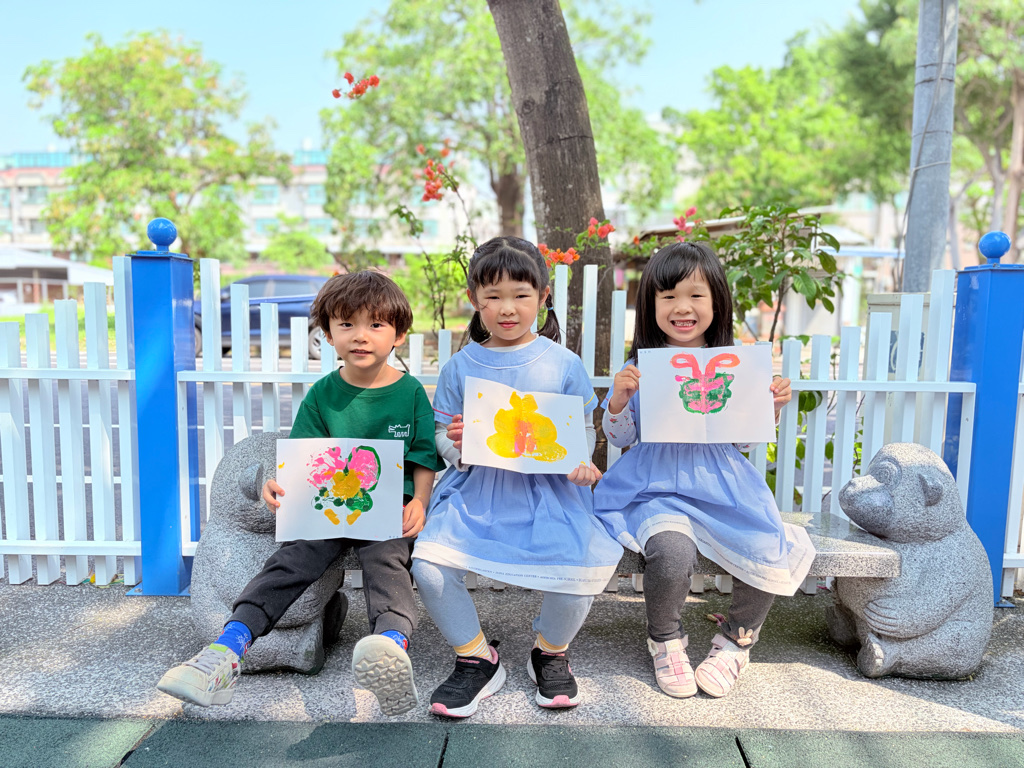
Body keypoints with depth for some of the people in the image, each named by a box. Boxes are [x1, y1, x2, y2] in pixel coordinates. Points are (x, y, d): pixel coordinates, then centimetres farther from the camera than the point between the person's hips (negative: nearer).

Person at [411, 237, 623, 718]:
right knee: (428, 565, -19)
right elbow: (442, 431, 11)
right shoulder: (460, 367, 6)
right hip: (477, 489, 2)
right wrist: (455, 444, -12)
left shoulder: (563, 364, 3)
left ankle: (551, 653, 13)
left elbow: (585, 428, 7)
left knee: (577, 568, -24)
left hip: (547, 492, -1)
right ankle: (476, 658, 10)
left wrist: (579, 462, -13)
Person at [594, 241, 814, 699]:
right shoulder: (640, 368, 0)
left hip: (722, 485, 3)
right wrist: (618, 400, -13)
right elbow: (620, 437, 5)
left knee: (769, 554, -17)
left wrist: (773, 409, -2)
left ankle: (735, 639, 16)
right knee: (672, 552, -30)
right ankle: (666, 640, 5)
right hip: (658, 486, -3)